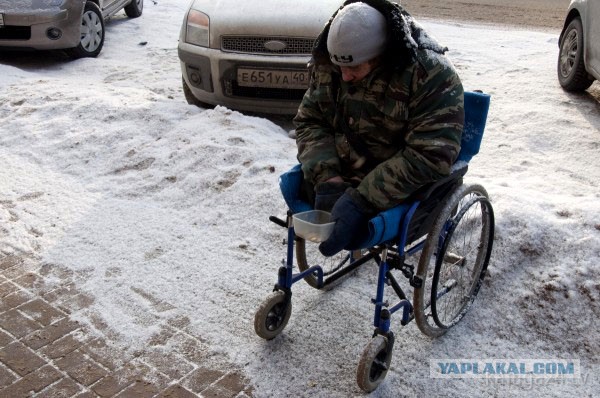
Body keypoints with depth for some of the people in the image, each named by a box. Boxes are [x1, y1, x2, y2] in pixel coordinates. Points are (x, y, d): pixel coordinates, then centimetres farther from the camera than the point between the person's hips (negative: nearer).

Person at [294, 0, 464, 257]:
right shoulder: (328, 65, -5)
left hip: (402, 188, -6)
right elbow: (309, 121, -2)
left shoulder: (431, 74, -22)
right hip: (342, 176, 6)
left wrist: (361, 200, -33)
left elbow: (429, 157, -27)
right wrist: (326, 178, -20)